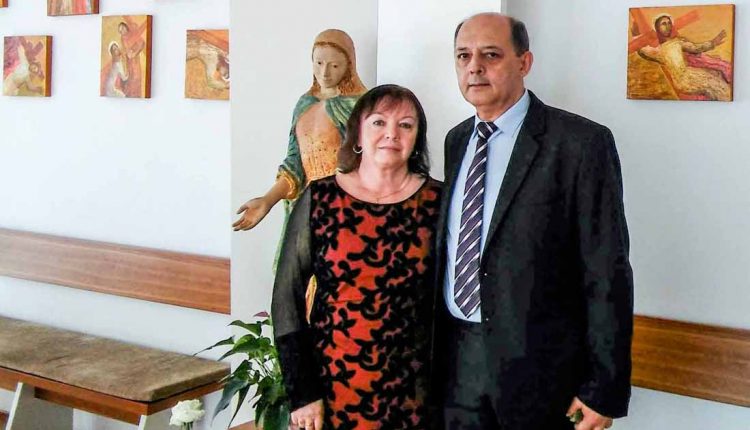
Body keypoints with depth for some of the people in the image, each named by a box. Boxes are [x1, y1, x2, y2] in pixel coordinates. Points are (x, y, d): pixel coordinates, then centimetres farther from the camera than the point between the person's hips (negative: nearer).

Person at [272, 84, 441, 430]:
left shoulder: (437, 201, -2)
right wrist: (302, 395, -4)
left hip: (411, 393, 1)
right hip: (332, 387, 0)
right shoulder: (319, 198, -3)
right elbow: (287, 298, -1)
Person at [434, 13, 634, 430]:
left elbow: (607, 273, -12)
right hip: (456, 361, 5)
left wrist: (604, 390, -13)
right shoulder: (457, 139, 9)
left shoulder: (581, 143, -11)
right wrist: (438, 349, 12)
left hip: (537, 366, -5)